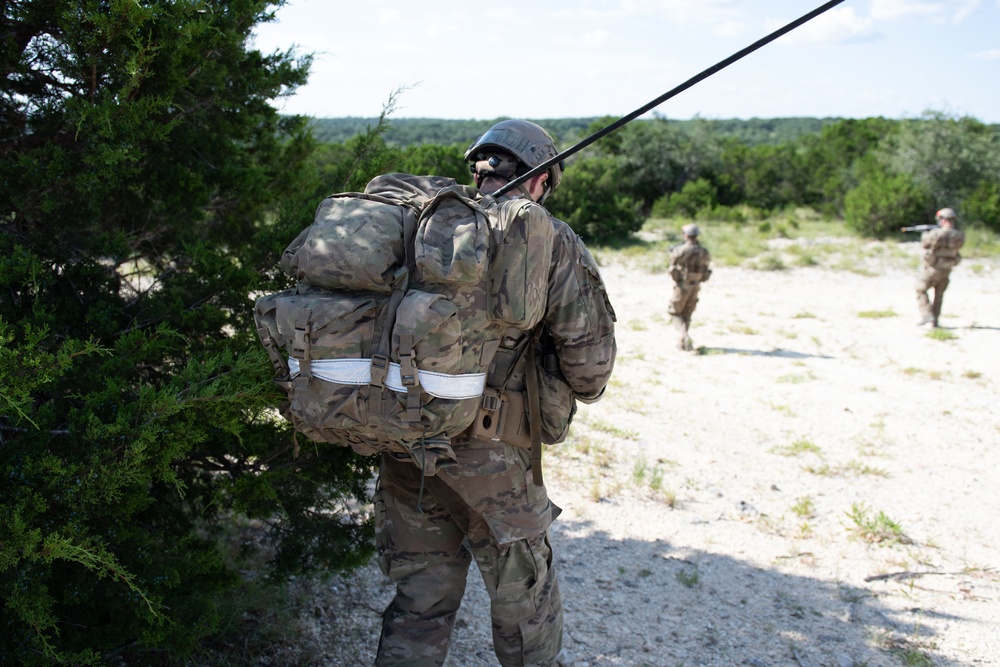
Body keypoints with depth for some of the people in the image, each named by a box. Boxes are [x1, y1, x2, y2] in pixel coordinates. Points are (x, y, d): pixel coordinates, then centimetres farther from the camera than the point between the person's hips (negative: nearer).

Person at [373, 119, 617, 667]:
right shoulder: (549, 240, -4)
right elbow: (588, 349, -4)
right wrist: (585, 391, 18)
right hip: (488, 456, -4)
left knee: (419, 603, 18)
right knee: (524, 599, 18)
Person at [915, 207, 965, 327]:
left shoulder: (936, 233, -21)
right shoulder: (960, 235, -6)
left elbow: (925, 244, -4)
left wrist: (925, 234, 17)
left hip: (933, 268, -5)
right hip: (947, 270, 5)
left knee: (920, 290, 11)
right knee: (939, 294, 18)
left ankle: (926, 315, -2)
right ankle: (934, 320, 20)